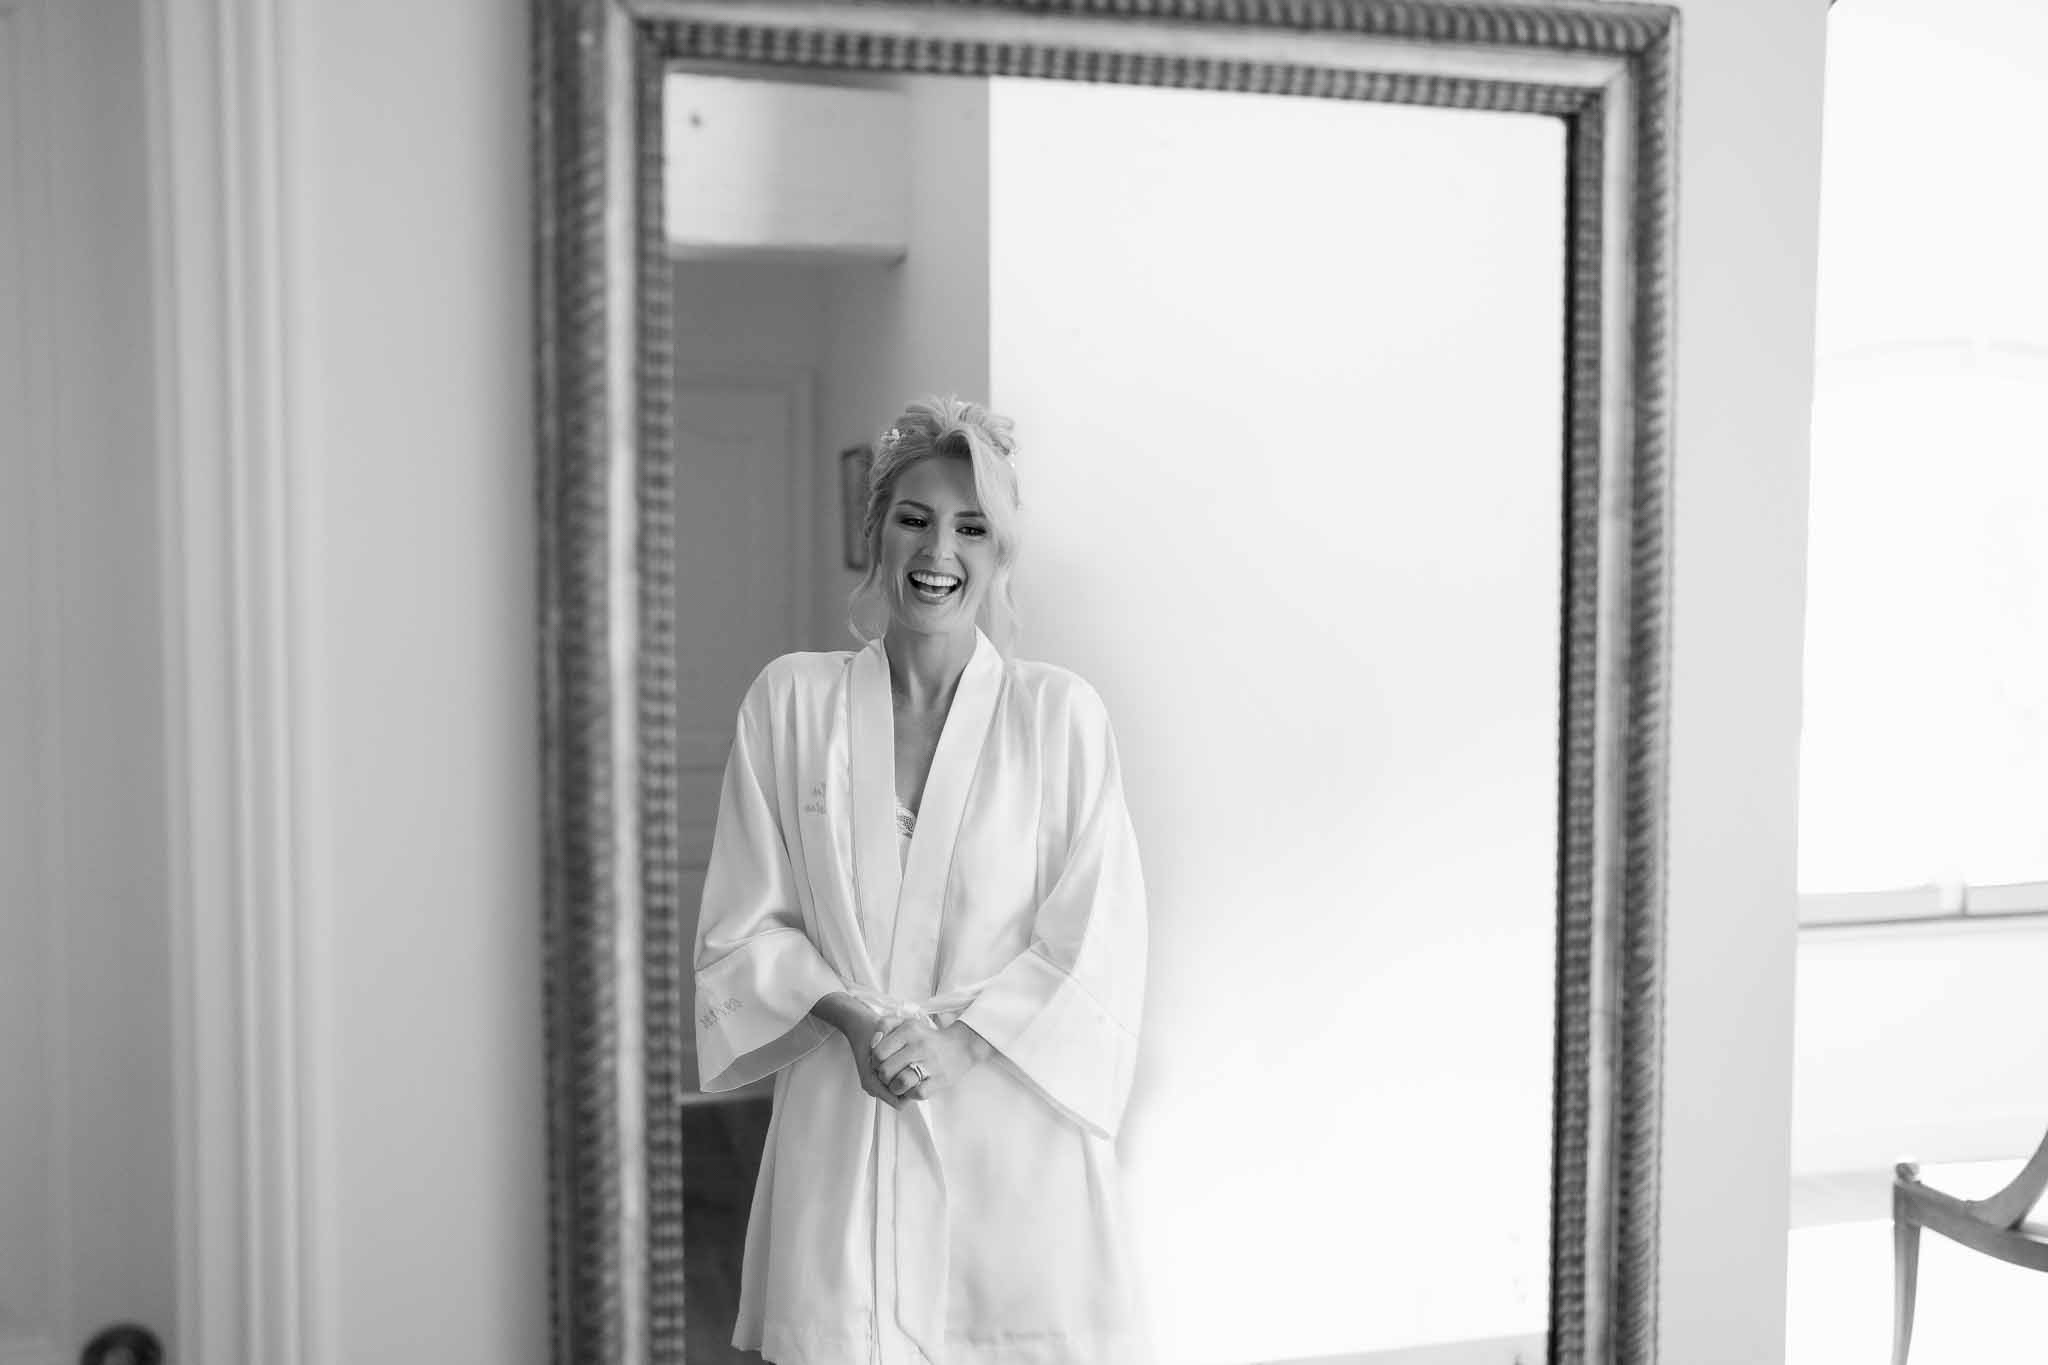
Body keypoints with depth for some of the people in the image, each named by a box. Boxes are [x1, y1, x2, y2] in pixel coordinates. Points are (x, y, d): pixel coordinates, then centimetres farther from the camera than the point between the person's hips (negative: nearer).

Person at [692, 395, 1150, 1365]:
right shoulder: (790, 699, 3)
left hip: (1013, 1131, -1)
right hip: (840, 1128, 1)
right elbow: (744, 924, 4)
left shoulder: (1059, 712, -2)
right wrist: (853, 1017, -11)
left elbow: (1097, 946, -3)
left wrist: (946, 1030, -12)